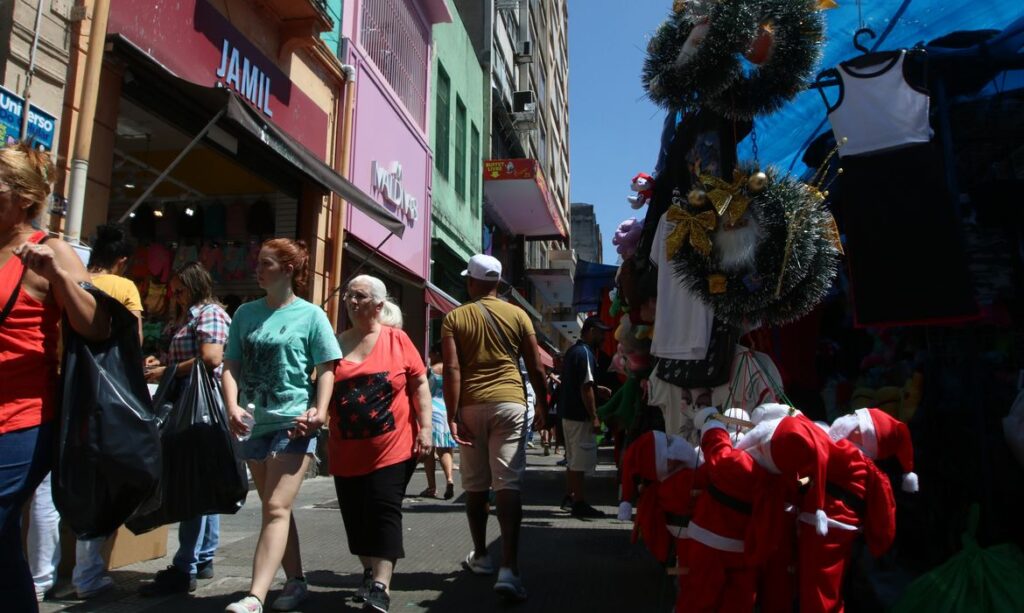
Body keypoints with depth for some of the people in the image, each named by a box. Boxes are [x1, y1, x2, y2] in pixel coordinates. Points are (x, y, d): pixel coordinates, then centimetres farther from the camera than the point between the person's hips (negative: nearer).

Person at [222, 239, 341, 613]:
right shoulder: (246, 313, 9)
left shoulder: (311, 315, -2)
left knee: (277, 508, -11)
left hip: (294, 424, -5)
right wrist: (233, 407, -9)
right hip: (254, 425, 5)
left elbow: (326, 370, -2)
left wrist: (319, 411, -16)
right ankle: (296, 582, 27)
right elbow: (231, 366, 8)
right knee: (275, 508, 13)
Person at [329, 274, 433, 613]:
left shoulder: (396, 339, -2)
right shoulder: (337, 343, 6)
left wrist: (425, 428, -6)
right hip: (348, 452, 4)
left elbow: (420, 385, 0)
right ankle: (370, 573, 33)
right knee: (355, 515, 12)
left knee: (384, 511, -5)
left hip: (393, 447, -4)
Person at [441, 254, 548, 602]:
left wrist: (452, 416, -6)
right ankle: (509, 569, -14)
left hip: (471, 406, 1)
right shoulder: (518, 315, 5)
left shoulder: (455, 318, 3)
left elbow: (452, 370, -6)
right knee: (507, 485, -5)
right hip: (509, 404, 0)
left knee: (475, 486, 14)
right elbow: (536, 367, 5)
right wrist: (542, 405, 17)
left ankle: (480, 556, 27)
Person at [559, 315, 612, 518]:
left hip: (568, 413, 10)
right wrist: (594, 417, -19)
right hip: (580, 415, -10)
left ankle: (570, 495, 27)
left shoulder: (572, 351, 14)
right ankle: (579, 503, 2)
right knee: (580, 461, -3)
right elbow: (585, 388, -22)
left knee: (573, 458, 18)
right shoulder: (585, 353, -17)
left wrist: (597, 390, 16)